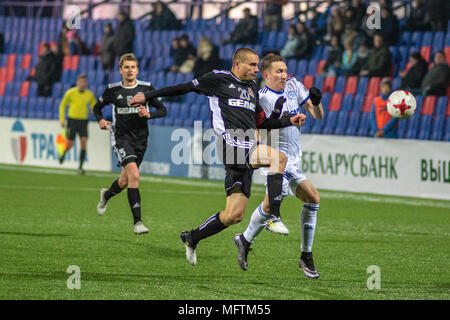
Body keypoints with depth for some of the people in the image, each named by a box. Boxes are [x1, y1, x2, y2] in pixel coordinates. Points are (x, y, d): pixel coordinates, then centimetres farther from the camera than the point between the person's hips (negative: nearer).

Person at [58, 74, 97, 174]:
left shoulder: (89, 94, 1)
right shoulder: (70, 93, -6)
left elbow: (94, 107, 14)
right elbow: (62, 105, 5)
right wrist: (62, 120, -1)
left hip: (83, 121, 2)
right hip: (72, 120, -2)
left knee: (84, 142, -13)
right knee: (70, 144, -2)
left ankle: (80, 167, -9)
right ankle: (63, 153, 35)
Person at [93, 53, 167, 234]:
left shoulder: (146, 88, 0)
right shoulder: (112, 90, -1)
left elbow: (163, 110, 4)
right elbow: (97, 107, 13)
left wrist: (149, 114, -17)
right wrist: (100, 120, -8)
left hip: (140, 139, 3)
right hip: (121, 137, -3)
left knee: (124, 181, 14)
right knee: (134, 175, -24)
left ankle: (106, 195, 51)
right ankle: (137, 222, -24)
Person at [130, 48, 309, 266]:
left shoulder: (252, 87, 25)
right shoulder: (219, 79, 4)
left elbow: (261, 123, 31)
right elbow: (185, 88, 11)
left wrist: (289, 121, 18)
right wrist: (147, 96, 13)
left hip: (248, 150, 7)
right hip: (232, 143, -7)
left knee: (234, 215, 4)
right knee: (278, 157, -29)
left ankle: (191, 238, 24)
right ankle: (274, 217, -27)